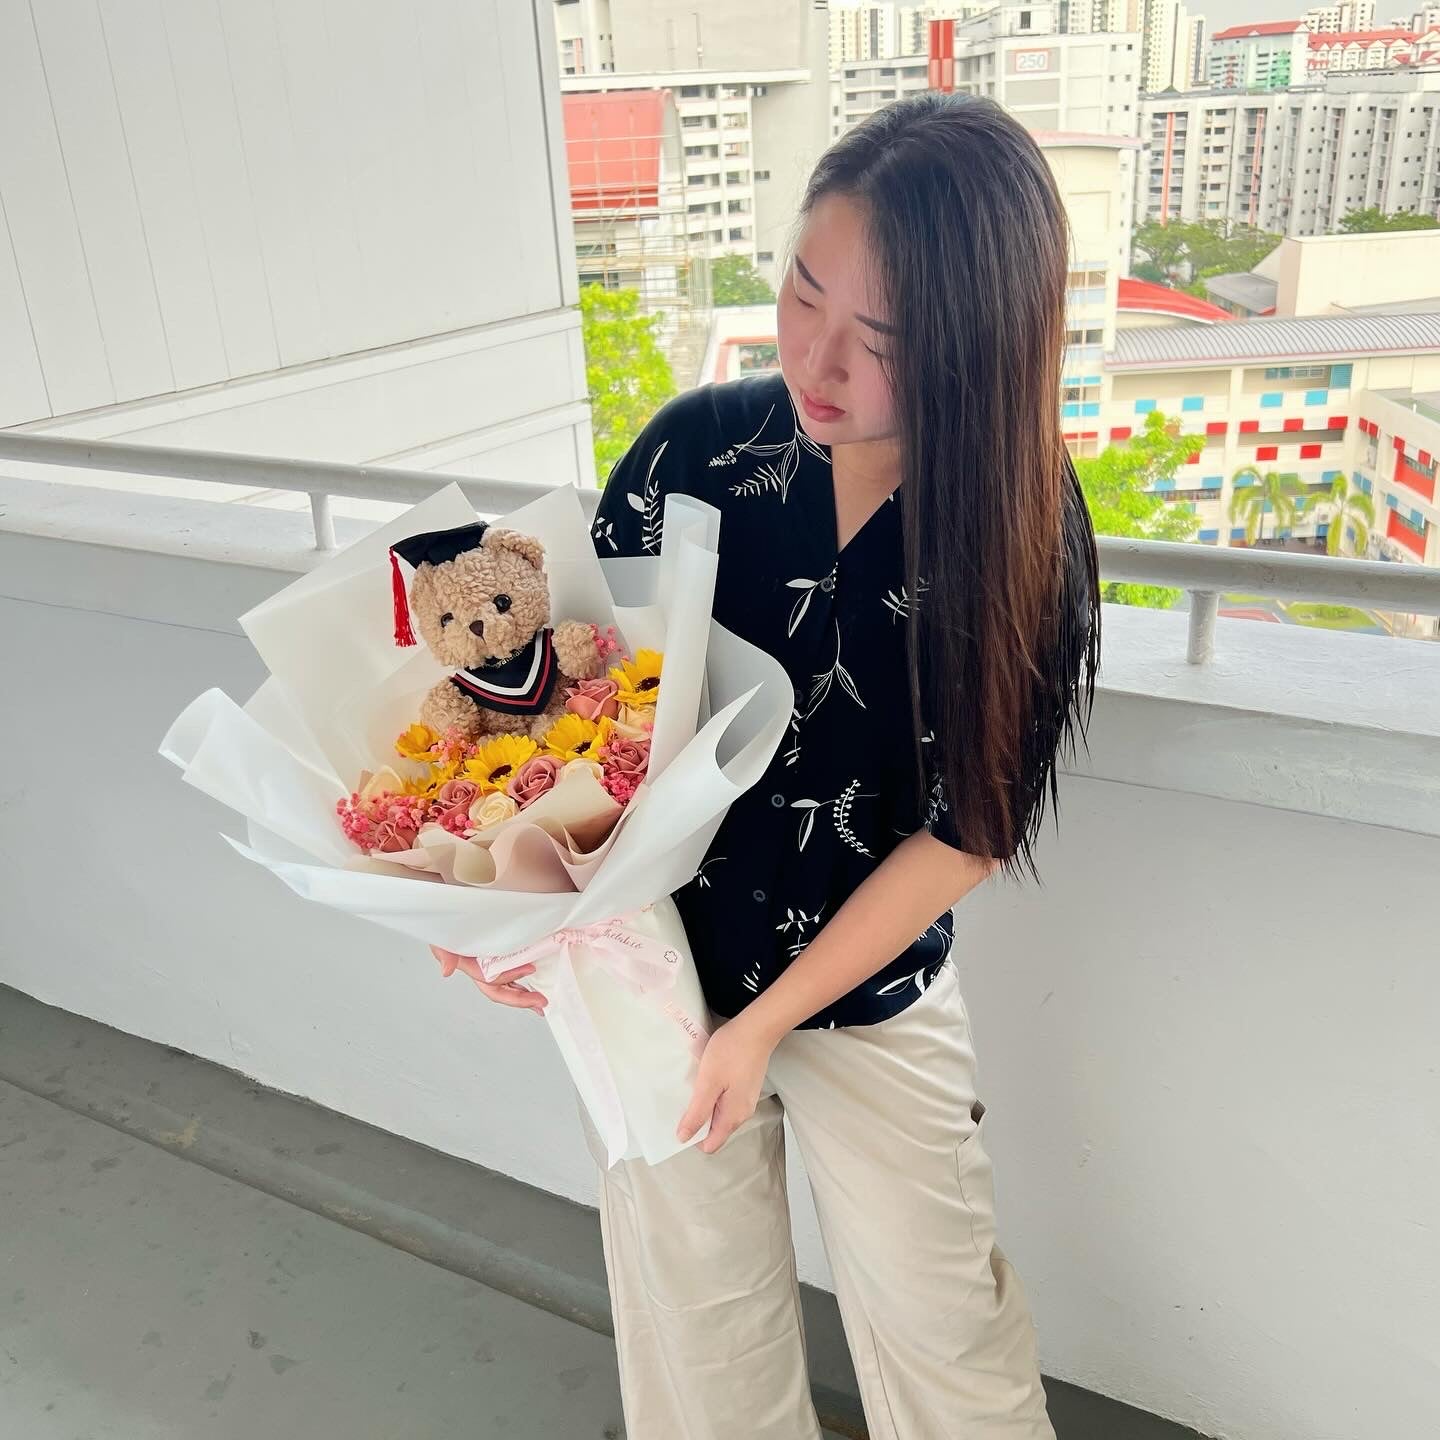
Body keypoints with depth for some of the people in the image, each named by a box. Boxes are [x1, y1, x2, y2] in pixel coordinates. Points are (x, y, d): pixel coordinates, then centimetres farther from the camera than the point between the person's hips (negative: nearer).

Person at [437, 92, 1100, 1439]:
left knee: (940, 1320, 16)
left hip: (872, 996, -1)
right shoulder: (695, 446, -15)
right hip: (655, 965, 2)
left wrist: (769, 1021, -14)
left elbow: (968, 827, -13)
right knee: (701, 1321, 20)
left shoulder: (1022, 524, -17)